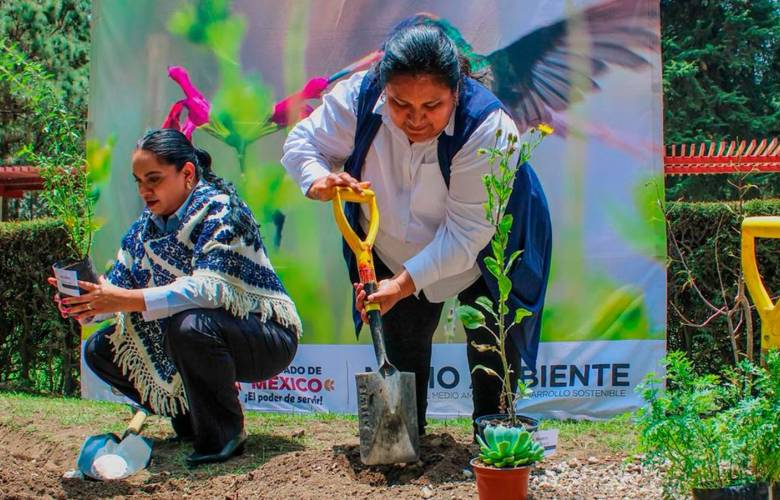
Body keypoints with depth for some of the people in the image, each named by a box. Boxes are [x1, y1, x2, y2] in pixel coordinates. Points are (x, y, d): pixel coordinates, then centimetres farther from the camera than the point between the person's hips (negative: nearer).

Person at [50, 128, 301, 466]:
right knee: (101, 350, 2)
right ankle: (192, 417, 11)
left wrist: (126, 300, -39)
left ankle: (225, 432, -15)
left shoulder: (220, 209, -20)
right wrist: (83, 303, -23)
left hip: (267, 339, -8)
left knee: (188, 326, -37)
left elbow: (210, 288, -34)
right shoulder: (147, 225, 4)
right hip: (204, 336, 8)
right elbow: (119, 285, 0)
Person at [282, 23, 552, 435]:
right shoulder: (358, 99, -29)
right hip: (394, 254, 3)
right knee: (402, 351, 14)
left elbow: (465, 233, -37)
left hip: (481, 258, -3)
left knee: (494, 353, 2)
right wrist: (318, 180, -39)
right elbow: (303, 142, -15)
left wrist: (404, 282, -46)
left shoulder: (487, 128, -38)